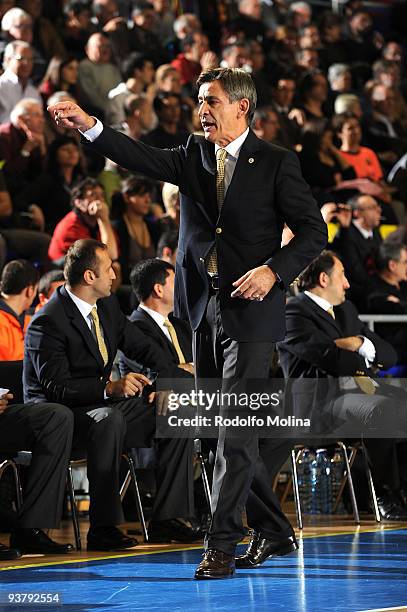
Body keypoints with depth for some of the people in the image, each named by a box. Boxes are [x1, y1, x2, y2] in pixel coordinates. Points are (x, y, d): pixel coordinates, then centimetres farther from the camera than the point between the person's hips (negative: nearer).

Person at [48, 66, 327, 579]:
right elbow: (142, 158, -5)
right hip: (204, 310, 6)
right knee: (226, 428, 11)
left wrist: (273, 271, -17)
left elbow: (313, 230, -3)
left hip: (251, 310, -6)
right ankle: (273, 530, 24)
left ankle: (221, 545, -10)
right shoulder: (194, 157, 10)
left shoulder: (276, 163, -3)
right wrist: (90, 127, -19)